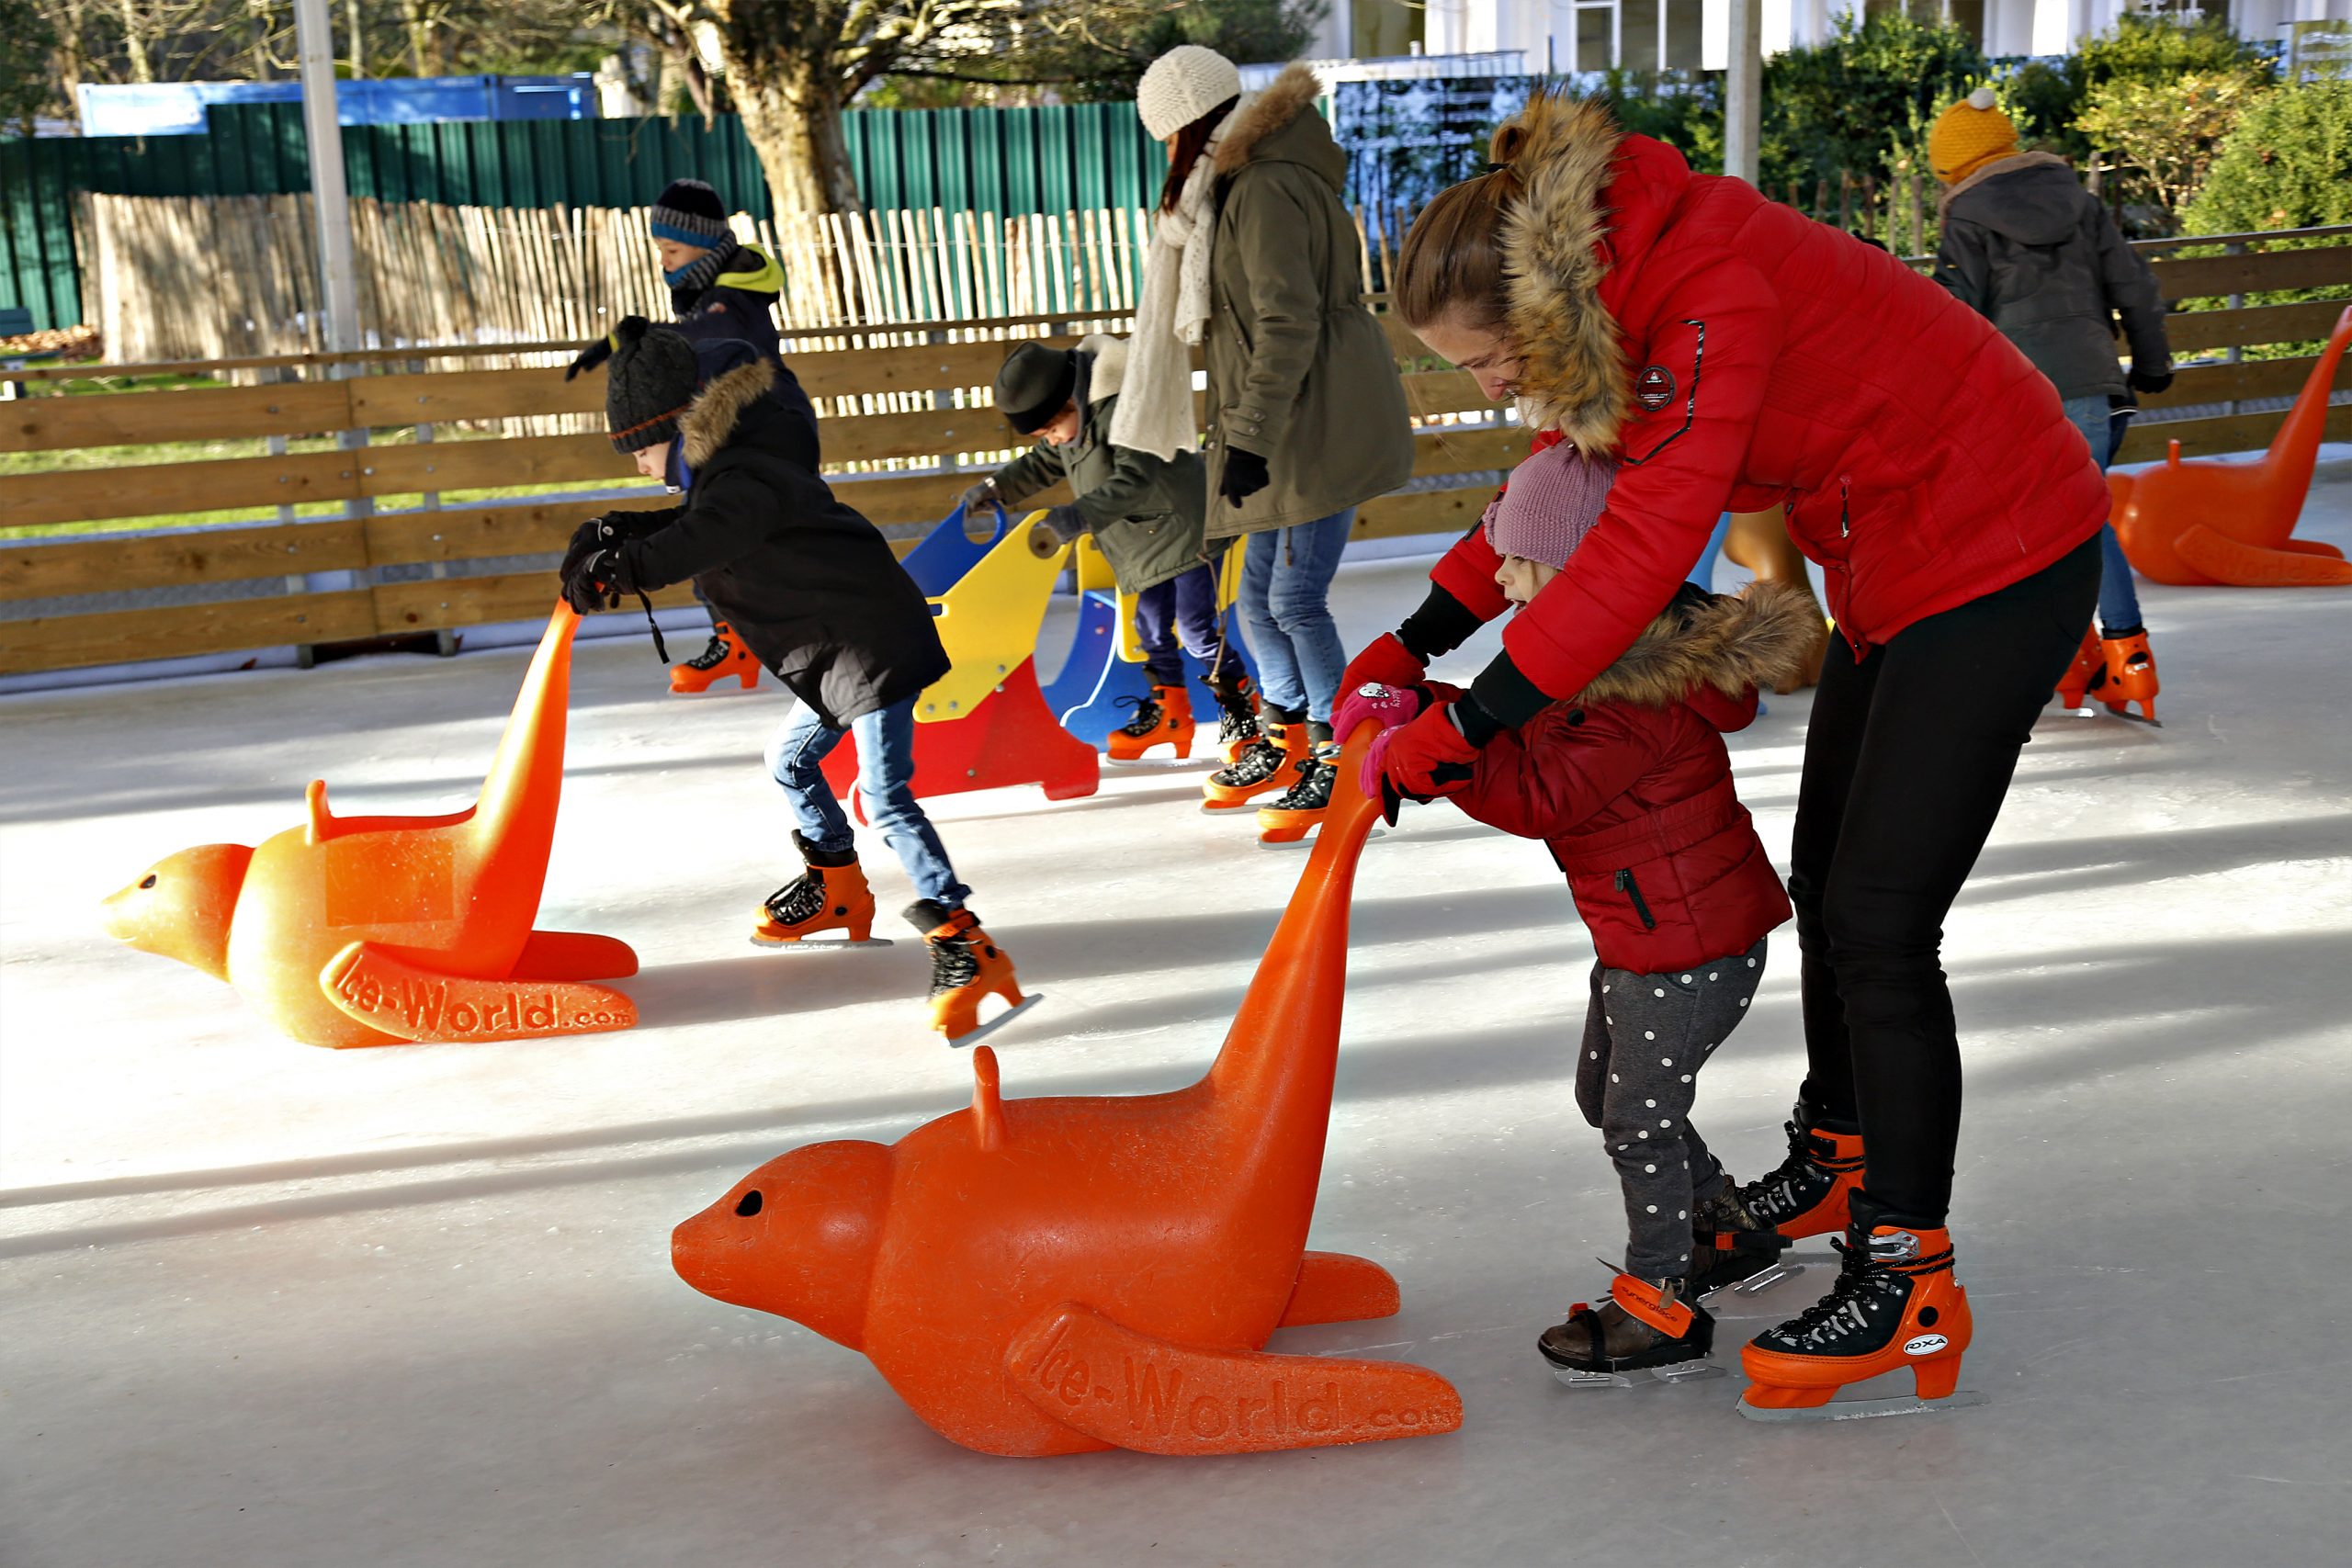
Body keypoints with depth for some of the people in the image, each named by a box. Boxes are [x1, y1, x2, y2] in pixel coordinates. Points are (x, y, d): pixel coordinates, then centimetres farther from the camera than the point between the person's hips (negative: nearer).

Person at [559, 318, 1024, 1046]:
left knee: (886, 796, -18)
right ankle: (837, 890, 43)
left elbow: (706, 540, -40)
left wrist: (623, 566, -52)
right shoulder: (724, 469, 12)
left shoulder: (746, 478, -21)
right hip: (834, 655, 11)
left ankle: (964, 945, -20)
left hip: (875, 644, -11)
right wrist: (620, 532, 13)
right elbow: (697, 524, 29)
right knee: (790, 764, 23)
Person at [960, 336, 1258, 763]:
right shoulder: (1071, 424, 5)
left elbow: (1134, 480, -34)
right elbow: (1042, 465, 22)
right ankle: (1169, 713, 24)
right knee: (1152, 624, 12)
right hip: (1149, 541, 10)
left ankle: (1243, 707, 7)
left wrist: (1080, 517, -40)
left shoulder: (1121, 412, -26)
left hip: (1186, 528, -10)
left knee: (1196, 626, -8)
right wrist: (996, 488, 10)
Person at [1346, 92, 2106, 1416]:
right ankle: (1838, 1158, 39)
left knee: (1879, 924, -10)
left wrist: (1468, 726, -31)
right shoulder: (1619, 302, -2)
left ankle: (1910, 1287, 0)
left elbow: (1643, 552, -34)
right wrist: (1417, 641, 7)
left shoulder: (1713, 299, -31)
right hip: (1893, 574, 10)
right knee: (1828, 881, 19)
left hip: (2000, 566, -10)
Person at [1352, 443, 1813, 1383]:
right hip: (1642, 938, 11)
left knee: (1639, 1121, 1)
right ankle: (1726, 1234, 38)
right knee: (1605, 1095, 22)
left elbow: (1540, 793, -34)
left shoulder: (1644, 694, -29)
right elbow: (1523, 728, 11)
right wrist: (1418, 706, -2)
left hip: (1692, 946, -11)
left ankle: (1662, 1307, 17)